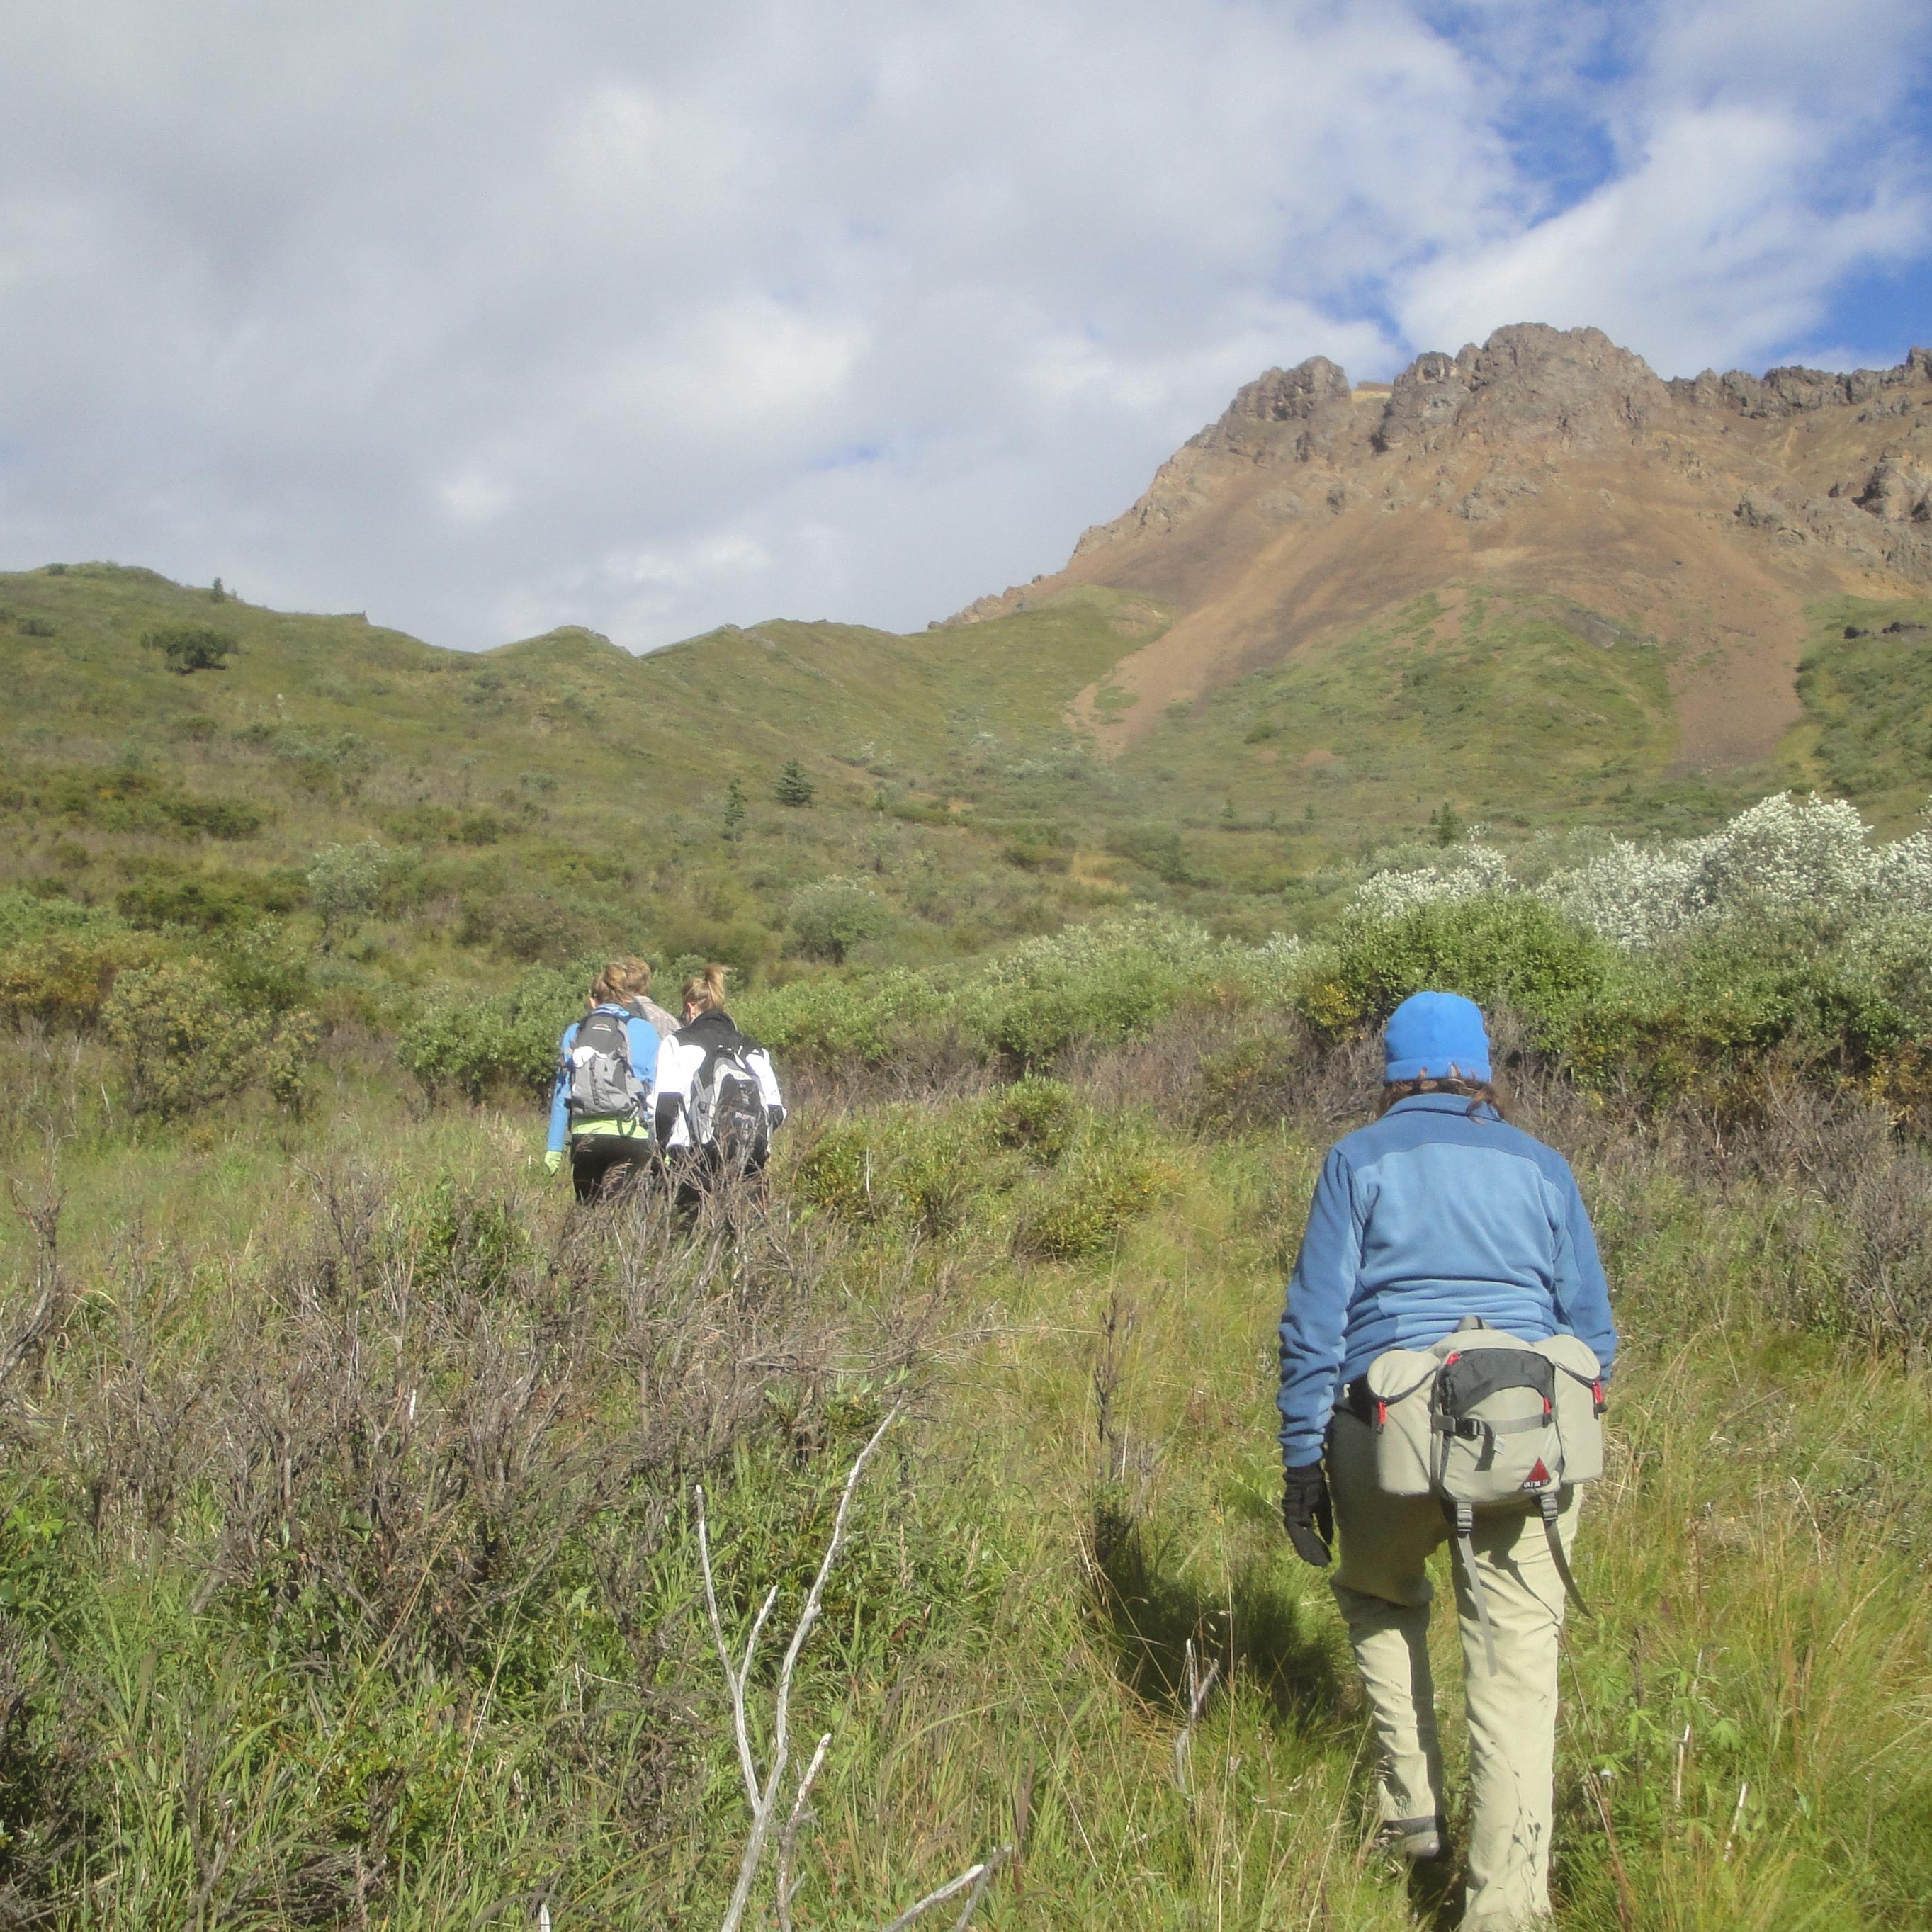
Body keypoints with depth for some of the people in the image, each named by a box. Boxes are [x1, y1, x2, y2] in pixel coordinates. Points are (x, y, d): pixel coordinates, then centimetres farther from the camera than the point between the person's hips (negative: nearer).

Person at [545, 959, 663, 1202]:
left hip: (583, 1137, 3)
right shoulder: (643, 1031, 2)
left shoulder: (574, 1033, 10)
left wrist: (555, 1147, 16)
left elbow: (561, 1093, 11)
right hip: (629, 1136, -3)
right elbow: (655, 1092, -1)